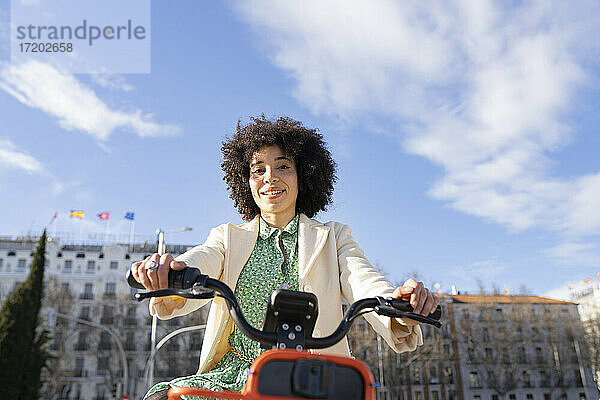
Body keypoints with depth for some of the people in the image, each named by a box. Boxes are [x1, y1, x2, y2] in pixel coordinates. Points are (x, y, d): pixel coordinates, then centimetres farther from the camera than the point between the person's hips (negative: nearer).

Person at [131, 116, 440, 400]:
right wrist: (164, 279, -32)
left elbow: (366, 284, -5)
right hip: (233, 373, 2)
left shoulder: (332, 237, 12)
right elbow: (197, 265, -7)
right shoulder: (228, 238, 14)